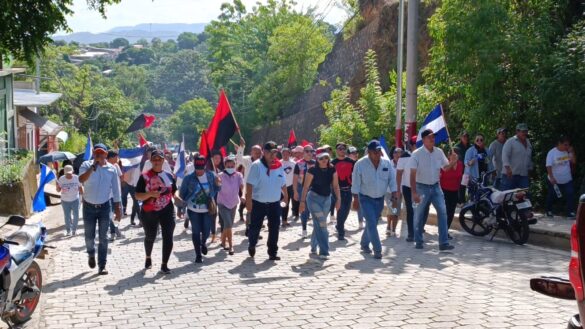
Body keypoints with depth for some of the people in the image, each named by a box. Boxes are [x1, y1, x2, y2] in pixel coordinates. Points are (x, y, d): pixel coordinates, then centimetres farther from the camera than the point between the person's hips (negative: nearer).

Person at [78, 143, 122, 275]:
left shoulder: (111, 169, -4)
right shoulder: (86, 165, -7)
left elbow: (116, 190, 1)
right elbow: (81, 179, -27)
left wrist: (118, 208, 0)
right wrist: (92, 167, -35)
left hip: (104, 206, 0)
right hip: (89, 206, 0)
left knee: (103, 238, 1)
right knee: (89, 236, 7)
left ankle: (102, 266, 7)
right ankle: (91, 254, 38)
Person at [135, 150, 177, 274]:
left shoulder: (169, 176, 5)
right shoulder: (145, 176, -4)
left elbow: (174, 192, 12)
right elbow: (137, 196, -7)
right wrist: (150, 194, -24)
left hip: (167, 210, 1)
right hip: (149, 212, -1)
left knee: (168, 237, -8)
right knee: (150, 237, 17)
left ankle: (164, 265, 3)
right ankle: (148, 258, 46)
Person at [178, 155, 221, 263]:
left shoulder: (211, 175, -5)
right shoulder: (189, 178, -11)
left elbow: (216, 190, 8)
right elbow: (182, 194, -4)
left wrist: (218, 185, -15)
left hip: (207, 209, 2)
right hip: (193, 210, -2)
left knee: (206, 231, 6)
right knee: (196, 232, 3)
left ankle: (203, 242, 42)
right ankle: (198, 255, 17)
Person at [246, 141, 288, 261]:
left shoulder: (279, 165, 2)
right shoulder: (257, 165, -14)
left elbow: (282, 183, 15)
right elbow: (250, 184, -17)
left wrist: (285, 194, 22)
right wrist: (248, 200, -23)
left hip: (274, 203, 4)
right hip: (258, 203, -3)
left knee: (274, 228, 2)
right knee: (255, 227, 9)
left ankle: (273, 252, 11)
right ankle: (252, 245, 36)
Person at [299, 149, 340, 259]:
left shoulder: (332, 170, -2)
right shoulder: (313, 170, -14)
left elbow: (335, 185, 3)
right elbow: (306, 187, -9)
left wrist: (338, 199, -5)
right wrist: (302, 201, -10)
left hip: (327, 198, 5)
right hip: (314, 198, -5)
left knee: (318, 223, 16)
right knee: (321, 224, -11)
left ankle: (313, 247, 33)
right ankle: (324, 251, -9)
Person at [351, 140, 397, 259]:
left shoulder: (387, 163, -6)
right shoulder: (360, 164, -16)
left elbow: (392, 180, 0)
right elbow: (356, 183, -11)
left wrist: (394, 197, -5)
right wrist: (355, 200, -11)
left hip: (380, 198, 4)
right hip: (366, 198, -4)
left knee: (372, 223, 14)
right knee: (372, 223, -13)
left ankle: (364, 244, 34)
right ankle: (377, 249, -9)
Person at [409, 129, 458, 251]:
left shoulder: (439, 152, 0)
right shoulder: (417, 154, -13)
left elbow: (446, 167, 9)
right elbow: (412, 174, -14)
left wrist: (452, 162, -14)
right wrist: (414, 192, -19)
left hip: (436, 187, 3)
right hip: (422, 187, -3)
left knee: (442, 212, -7)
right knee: (419, 215, 7)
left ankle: (444, 243, -4)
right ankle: (418, 241, 24)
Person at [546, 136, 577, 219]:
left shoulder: (568, 152, 1)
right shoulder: (552, 153, -14)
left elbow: (574, 162, 1)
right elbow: (549, 166, -18)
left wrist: (572, 152, -11)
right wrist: (551, 177, -26)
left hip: (567, 180, 3)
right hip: (555, 181, -3)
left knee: (571, 195, -11)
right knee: (551, 197, 13)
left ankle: (570, 213, -10)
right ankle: (549, 211, 31)